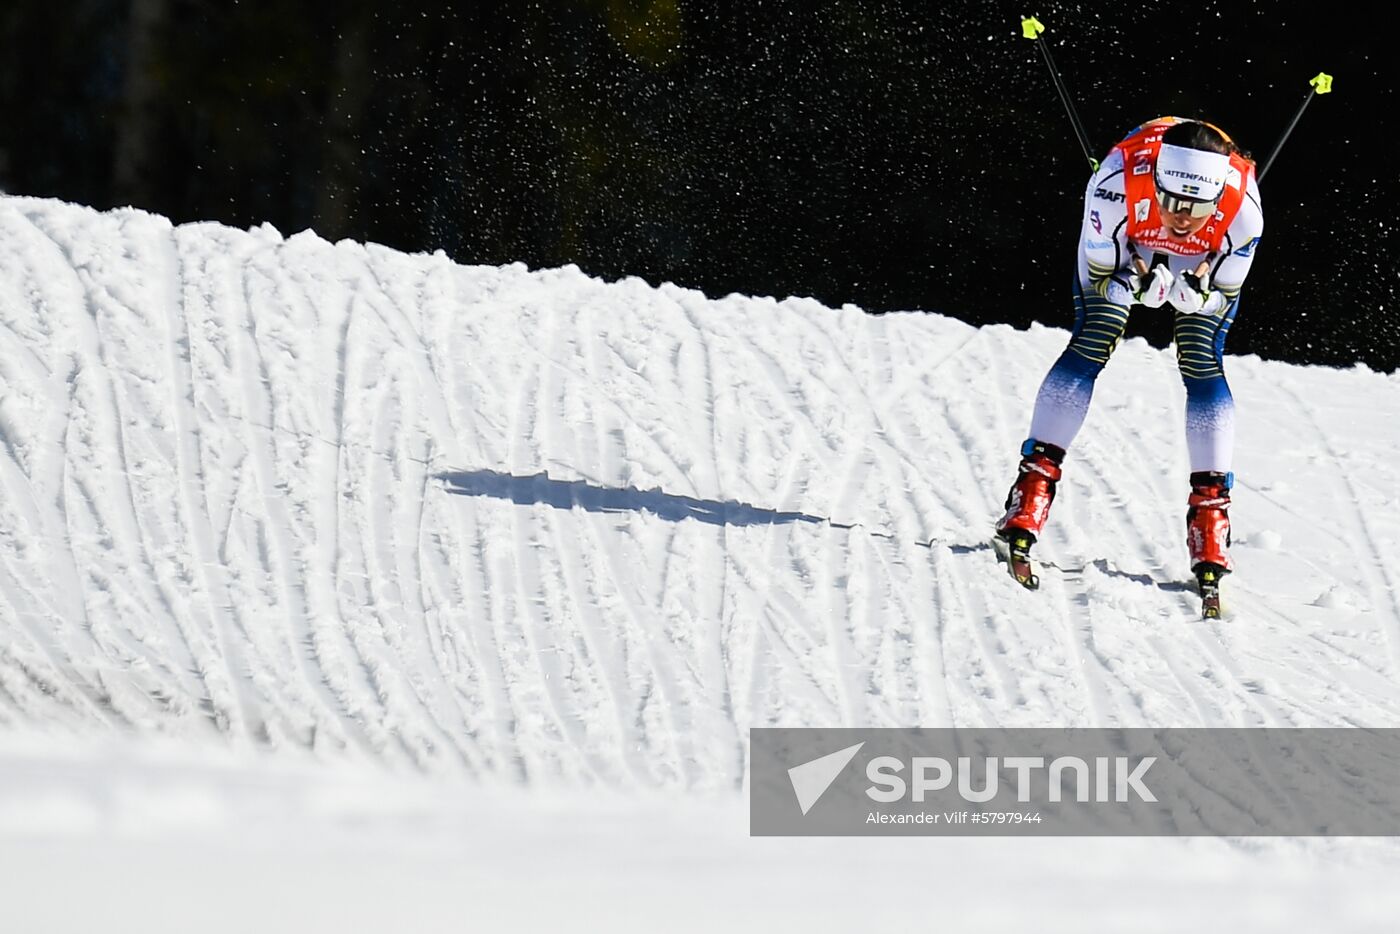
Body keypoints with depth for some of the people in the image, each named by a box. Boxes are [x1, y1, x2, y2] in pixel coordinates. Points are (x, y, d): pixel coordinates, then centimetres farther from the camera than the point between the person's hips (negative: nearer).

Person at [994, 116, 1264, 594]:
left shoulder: (1242, 208, -37)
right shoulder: (1117, 185, -41)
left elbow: (1222, 298, -20)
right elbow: (1099, 275, -25)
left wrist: (1189, 293, -42)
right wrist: (1142, 286, -45)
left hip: (1206, 263, 1)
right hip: (1124, 249, 0)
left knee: (1203, 366, -13)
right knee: (1089, 346, -15)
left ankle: (1210, 510, -6)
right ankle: (1033, 484, -10)